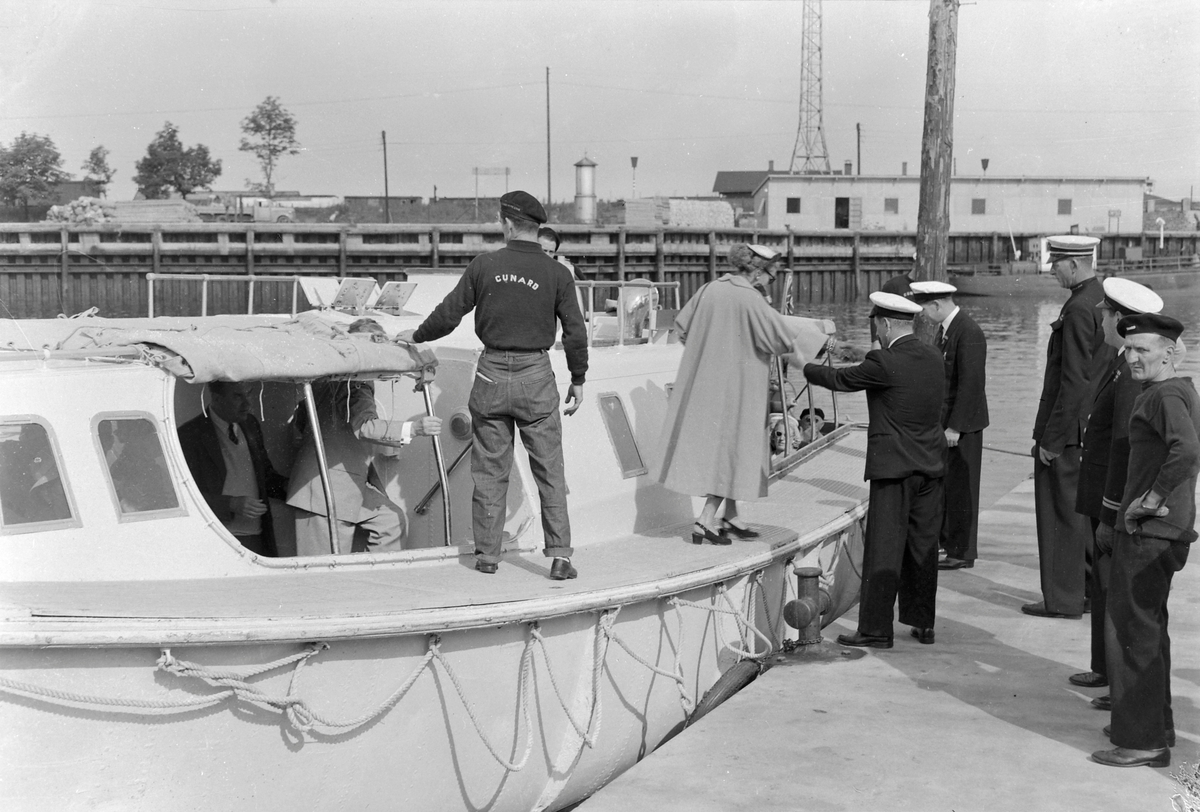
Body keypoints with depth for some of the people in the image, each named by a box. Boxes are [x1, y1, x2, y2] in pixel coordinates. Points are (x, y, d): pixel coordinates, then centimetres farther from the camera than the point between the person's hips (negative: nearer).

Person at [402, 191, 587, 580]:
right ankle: (560, 555, 0)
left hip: (491, 374, 1)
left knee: (490, 471, 10)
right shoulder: (556, 273, -3)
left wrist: (416, 336, 20)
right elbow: (575, 331, -2)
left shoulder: (484, 265, -3)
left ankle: (487, 555, 15)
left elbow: (448, 314, 2)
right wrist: (578, 380, 10)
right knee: (550, 470, 4)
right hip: (536, 376, -1)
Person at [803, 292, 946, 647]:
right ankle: (923, 623, 19)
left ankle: (875, 629, 0)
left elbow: (840, 380, -5)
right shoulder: (934, 357, 6)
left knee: (884, 548, -3)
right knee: (922, 545, 13)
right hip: (931, 464, 7)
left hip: (895, 467, -7)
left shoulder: (883, 363, -15)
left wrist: (805, 367, 14)